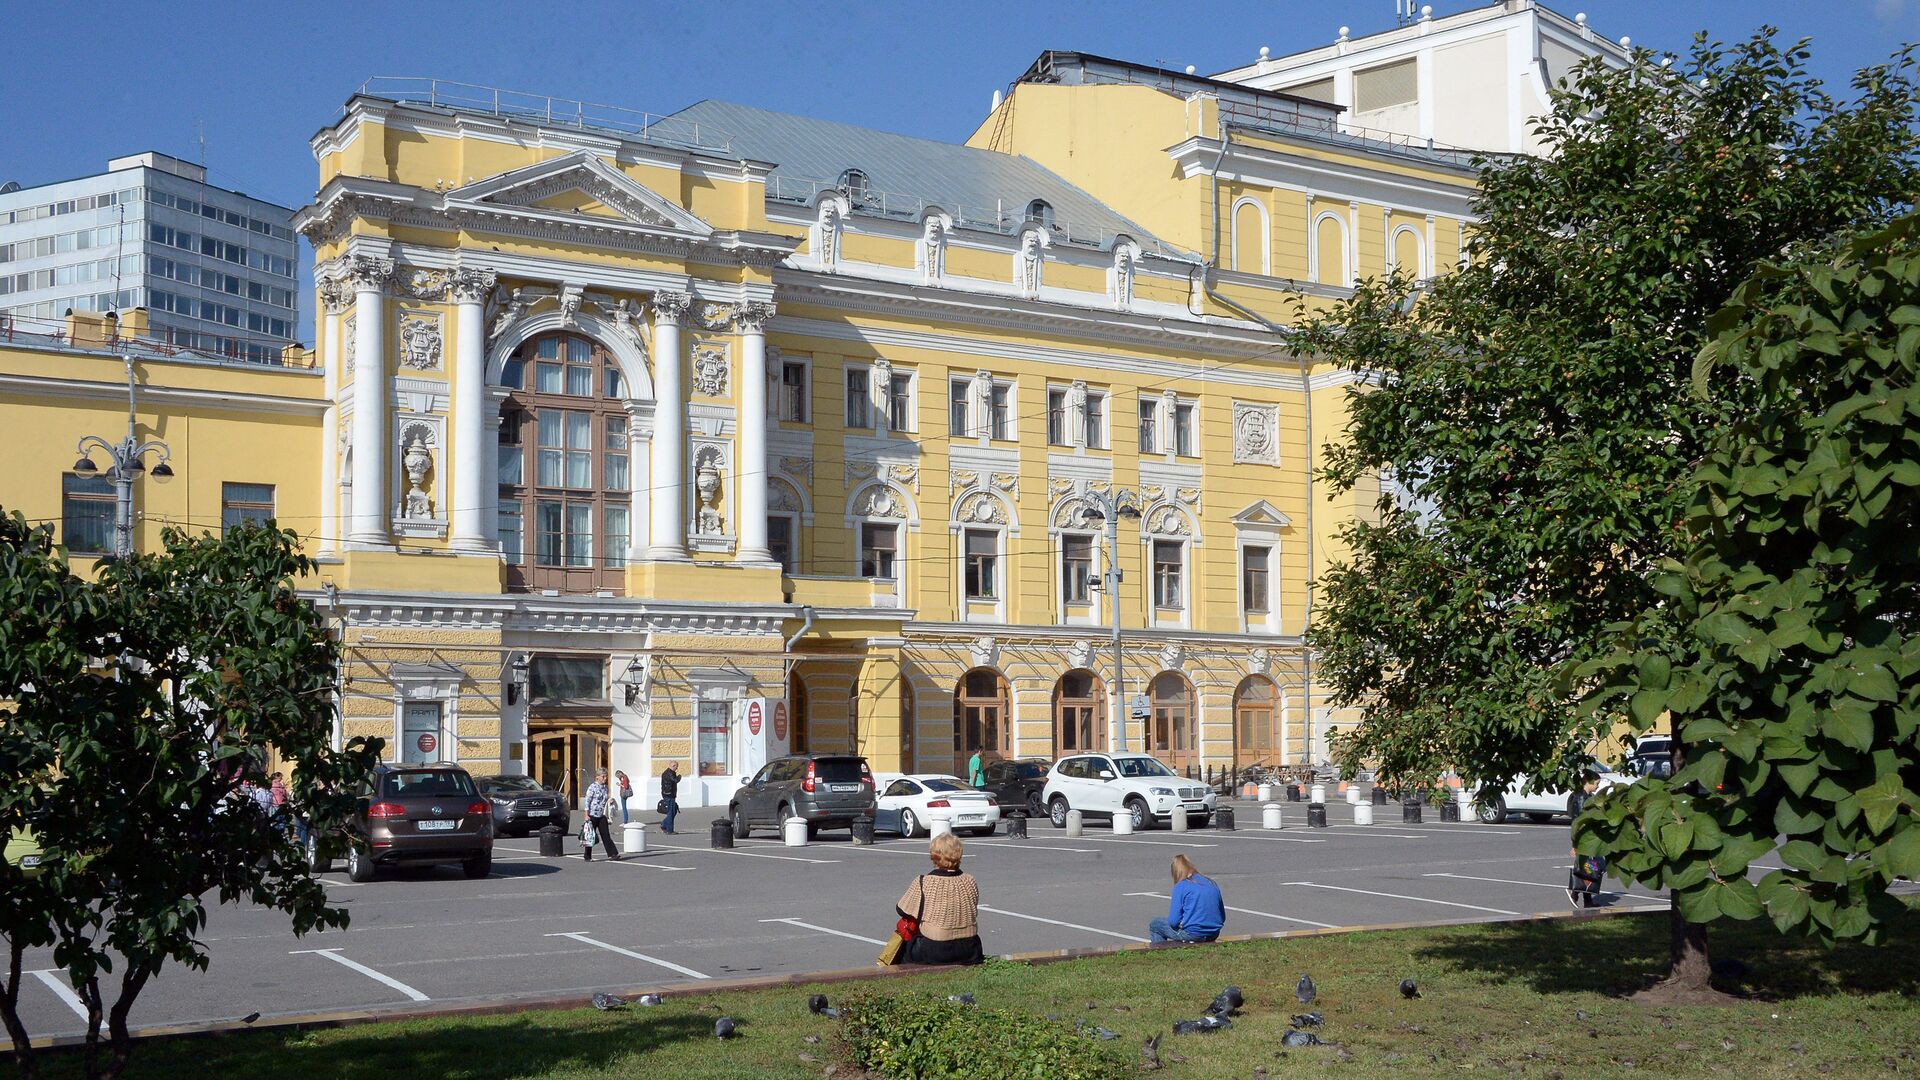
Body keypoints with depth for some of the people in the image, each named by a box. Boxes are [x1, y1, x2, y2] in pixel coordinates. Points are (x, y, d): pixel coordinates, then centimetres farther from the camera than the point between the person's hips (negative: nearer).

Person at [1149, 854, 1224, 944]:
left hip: (1192, 935, -6)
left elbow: (1173, 922, -10)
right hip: (1213, 935, 6)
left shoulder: (1180, 886, -7)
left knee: (1154, 925, 15)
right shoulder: (1211, 883, 10)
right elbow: (1222, 917, 12)